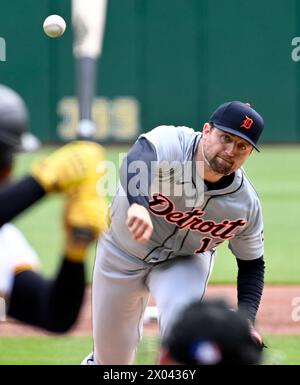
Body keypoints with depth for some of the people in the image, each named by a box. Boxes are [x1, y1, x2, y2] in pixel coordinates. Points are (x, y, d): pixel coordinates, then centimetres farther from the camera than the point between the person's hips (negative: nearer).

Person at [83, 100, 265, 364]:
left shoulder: (247, 206, -22)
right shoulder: (171, 143, -34)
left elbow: (252, 263, -6)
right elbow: (136, 163, -57)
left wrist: (246, 319, -22)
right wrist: (138, 204, -79)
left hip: (187, 261, 1)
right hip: (122, 254, -1)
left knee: (180, 316, -32)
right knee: (113, 355, 12)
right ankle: (98, 362, 51)